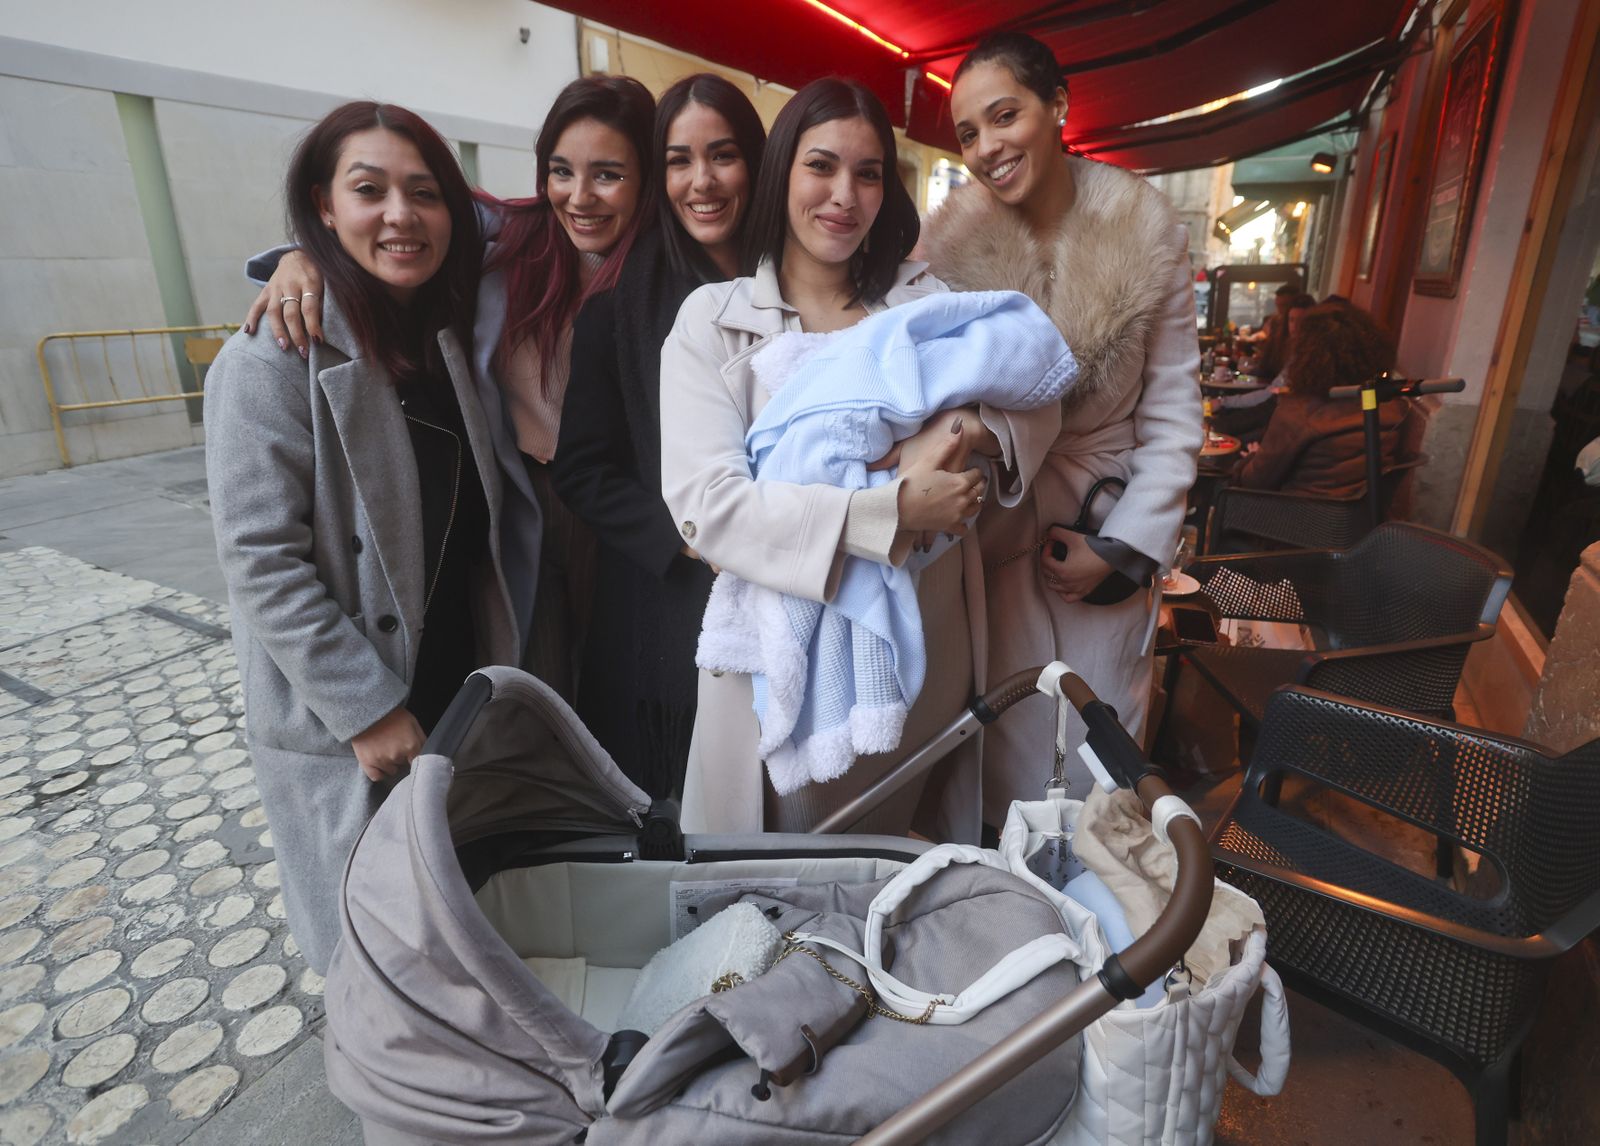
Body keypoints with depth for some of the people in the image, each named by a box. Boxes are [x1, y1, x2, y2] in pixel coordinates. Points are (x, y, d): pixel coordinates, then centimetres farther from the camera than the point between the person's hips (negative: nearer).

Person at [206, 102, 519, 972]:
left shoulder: (450, 338, 3)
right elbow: (260, 565, -20)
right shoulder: (273, 361, -18)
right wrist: (368, 709, -19)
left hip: (460, 688, 6)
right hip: (342, 721, -6)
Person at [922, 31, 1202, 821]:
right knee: (1005, 753, 8)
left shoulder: (1147, 233, -5)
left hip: (1109, 531, 1)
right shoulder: (952, 242, -6)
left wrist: (1123, 546, -8)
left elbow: (1172, 411, -2)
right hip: (991, 539, 0)